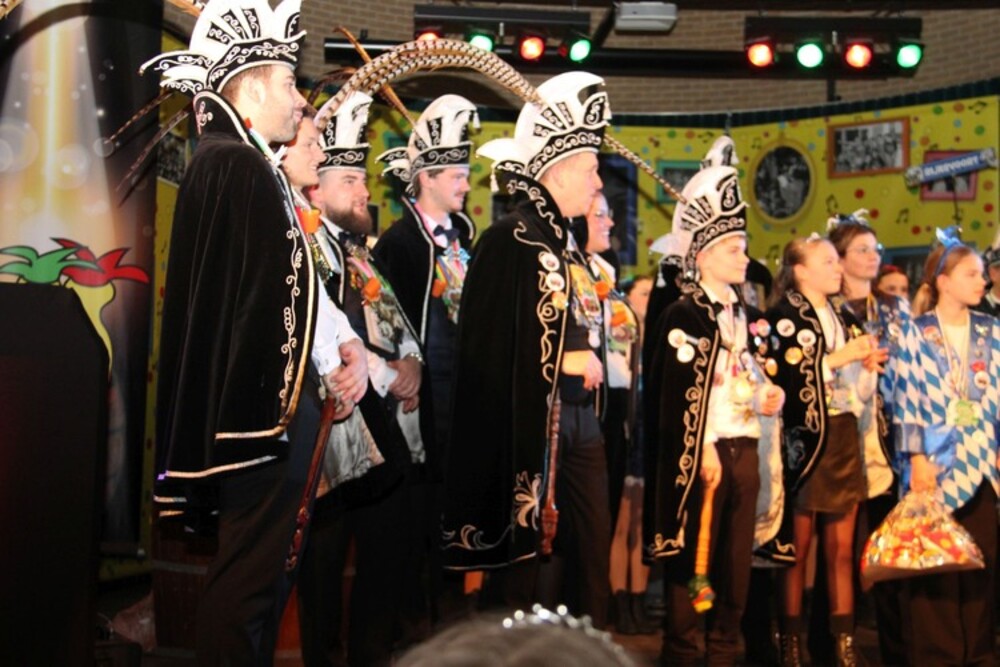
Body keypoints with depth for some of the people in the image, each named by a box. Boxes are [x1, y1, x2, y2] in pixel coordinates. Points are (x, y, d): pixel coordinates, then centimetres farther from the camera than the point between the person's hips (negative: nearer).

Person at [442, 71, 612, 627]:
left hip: (580, 419, 9)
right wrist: (570, 362, -12)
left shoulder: (568, 245, 16)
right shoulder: (510, 240, -10)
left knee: (594, 551, 11)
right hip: (533, 420, -9)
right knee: (536, 557, -2)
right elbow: (493, 347, -16)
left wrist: (593, 362, 4)